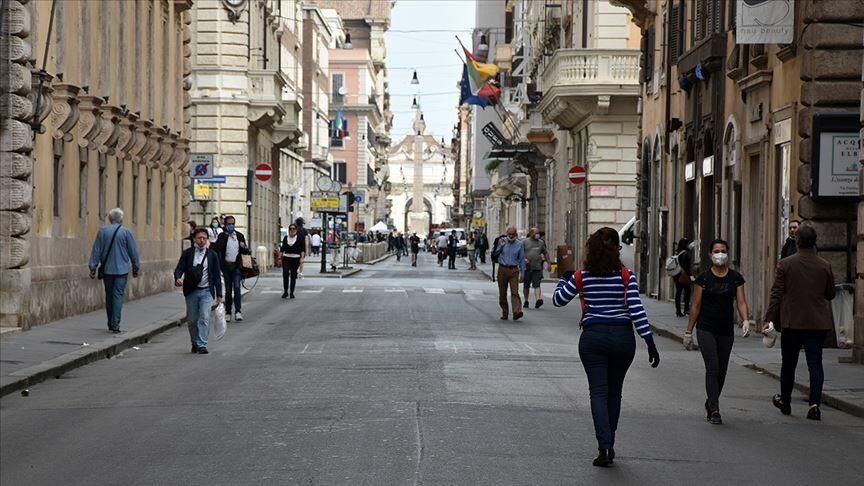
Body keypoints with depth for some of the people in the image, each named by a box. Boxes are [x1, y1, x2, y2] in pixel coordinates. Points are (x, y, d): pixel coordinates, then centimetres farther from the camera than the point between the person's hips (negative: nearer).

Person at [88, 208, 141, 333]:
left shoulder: (102, 231, 2)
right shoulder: (126, 232, -3)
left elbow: (96, 251, 2)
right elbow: (133, 252, 1)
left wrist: (93, 268, 5)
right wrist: (136, 268, 10)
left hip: (107, 269, 2)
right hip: (122, 269, -2)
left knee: (109, 296, 12)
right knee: (118, 295, -4)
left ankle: (111, 324, 19)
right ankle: (115, 324, -12)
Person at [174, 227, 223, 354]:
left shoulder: (212, 255, 6)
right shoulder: (187, 253, 4)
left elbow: (216, 275, 8)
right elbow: (179, 268, -1)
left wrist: (219, 294, 6)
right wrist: (178, 278, -24)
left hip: (206, 291, -1)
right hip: (191, 291, 1)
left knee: (204, 318, -12)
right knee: (192, 320, 6)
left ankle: (202, 345, -14)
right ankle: (195, 343, 24)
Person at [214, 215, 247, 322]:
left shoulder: (240, 236, 9)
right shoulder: (222, 236, 3)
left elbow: (246, 251, 14)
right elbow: (217, 249, -12)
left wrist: (244, 247, -9)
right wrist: (225, 237, -13)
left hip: (236, 266, 0)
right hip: (226, 266, 0)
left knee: (236, 287, -12)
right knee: (228, 289, 6)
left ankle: (238, 311, -12)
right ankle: (228, 312, 13)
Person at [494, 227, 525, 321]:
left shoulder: (519, 244, 4)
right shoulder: (502, 241, 6)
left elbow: (522, 259, 7)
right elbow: (495, 254, 6)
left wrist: (522, 273, 5)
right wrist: (501, 246, -9)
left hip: (513, 270, -2)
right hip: (502, 269, 2)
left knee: (515, 292, -15)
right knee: (502, 293, 6)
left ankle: (517, 312, -26)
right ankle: (504, 314, 15)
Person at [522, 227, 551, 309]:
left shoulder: (541, 242, 13)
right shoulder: (524, 242, 3)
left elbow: (545, 253, 22)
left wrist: (548, 264, 18)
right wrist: (523, 259, -17)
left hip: (537, 268, 1)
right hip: (527, 267, -1)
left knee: (537, 285, -12)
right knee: (526, 286, 8)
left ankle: (538, 300, -26)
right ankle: (526, 301, 20)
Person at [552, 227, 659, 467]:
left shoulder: (582, 276, -2)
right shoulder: (626, 275, -5)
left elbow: (558, 300, 7)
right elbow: (636, 308, -11)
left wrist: (564, 279, 27)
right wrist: (650, 341, -10)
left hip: (593, 337, 0)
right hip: (622, 337, 1)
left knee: (598, 393, 0)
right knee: (614, 392, 16)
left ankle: (605, 446, -15)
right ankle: (609, 444, 24)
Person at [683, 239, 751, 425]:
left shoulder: (736, 278, 4)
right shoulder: (703, 278, -2)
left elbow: (741, 302, 0)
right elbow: (696, 306, 2)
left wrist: (745, 321, -19)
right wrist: (688, 331, 2)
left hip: (726, 331, 3)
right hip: (706, 329, -3)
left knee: (722, 371, 10)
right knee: (712, 368, -13)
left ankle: (710, 403, 31)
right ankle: (714, 410, -12)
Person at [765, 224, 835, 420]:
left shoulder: (785, 264, -7)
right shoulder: (825, 266, 0)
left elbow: (776, 294, -6)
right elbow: (830, 295, 11)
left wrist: (769, 319, -2)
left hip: (791, 322, -1)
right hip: (818, 323, 1)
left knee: (789, 364, 13)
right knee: (815, 363, 2)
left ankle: (785, 401, 28)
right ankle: (814, 403, -11)